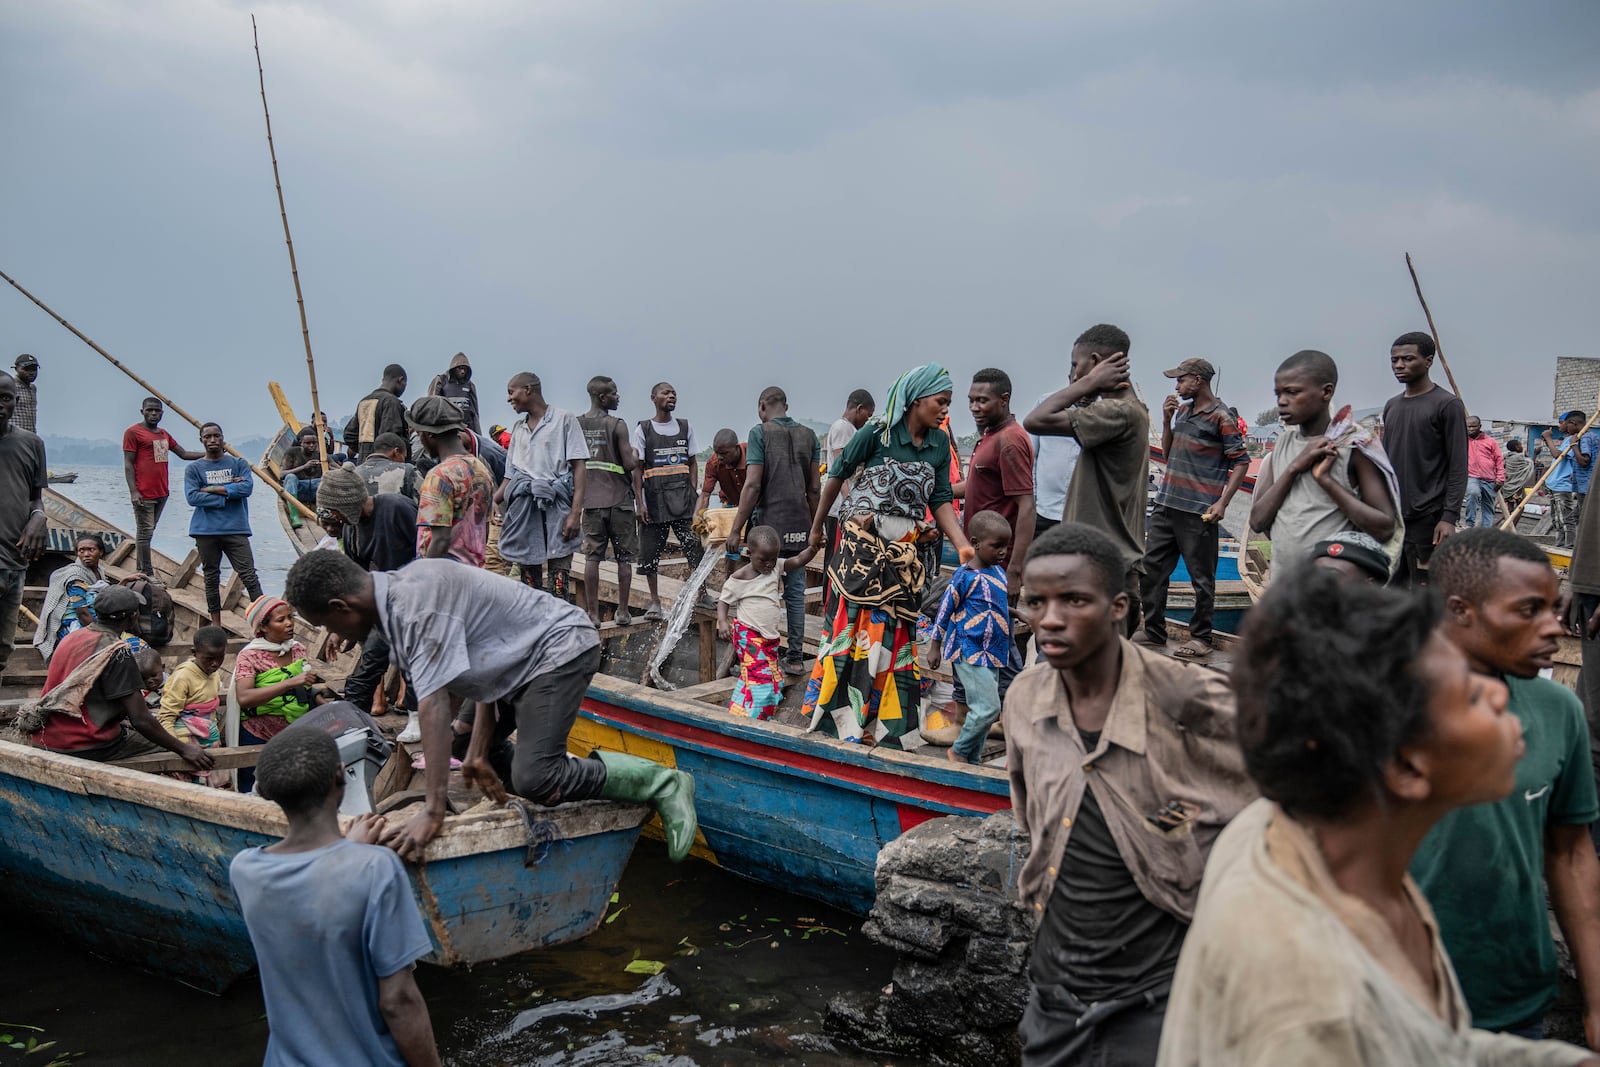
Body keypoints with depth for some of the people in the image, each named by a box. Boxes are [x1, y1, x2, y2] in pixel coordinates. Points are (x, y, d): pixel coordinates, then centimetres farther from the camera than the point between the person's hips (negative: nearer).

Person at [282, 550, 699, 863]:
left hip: (560, 648, -11)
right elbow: (480, 674, 5)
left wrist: (433, 810, -31)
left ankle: (662, 785, -9)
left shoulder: (415, 601, -26)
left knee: (532, 779, -21)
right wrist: (478, 752, 3)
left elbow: (435, 704, -31)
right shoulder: (396, 596, 5)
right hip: (520, 660, 11)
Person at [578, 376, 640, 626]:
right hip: (619, 500, -4)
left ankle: (592, 613, 6)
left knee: (592, 556, 5)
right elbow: (629, 465, -13)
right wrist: (635, 455, 6)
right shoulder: (617, 425, -9)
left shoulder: (577, 425, 5)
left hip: (591, 500, 4)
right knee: (624, 557, 6)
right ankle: (622, 611, 9)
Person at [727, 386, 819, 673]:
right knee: (796, 591, 10)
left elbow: (753, 485, -12)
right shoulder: (809, 435, 9)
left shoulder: (760, 433, -5)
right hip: (799, 528, 5)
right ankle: (795, 657, 14)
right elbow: (814, 488, 9)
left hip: (769, 525, -5)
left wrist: (736, 529, -8)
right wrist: (814, 527, 18)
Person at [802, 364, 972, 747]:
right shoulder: (878, 433, -9)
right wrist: (816, 528, 6)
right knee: (854, 623, -7)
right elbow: (838, 475, 0)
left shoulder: (939, 444, 5)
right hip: (862, 542, -5)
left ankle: (888, 723, 18)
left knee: (897, 630, 7)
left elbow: (941, 500, 5)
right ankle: (841, 715, 3)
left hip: (905, 548, 5)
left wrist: (963, 546, -9)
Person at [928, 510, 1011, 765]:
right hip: (968, 652, -8)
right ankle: (959, 751, 5)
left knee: (984, 711, 12)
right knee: (988, 707, -14)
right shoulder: (965, 576, -15)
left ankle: (972, 760, 23)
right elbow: (945, 611, -9)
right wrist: (935, 648, -5)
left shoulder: (999, 572, 7)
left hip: (992, 654, 8)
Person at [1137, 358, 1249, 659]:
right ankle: (1153, 631, 19)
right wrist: (1167, 420, 8)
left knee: (1201, 577, 0)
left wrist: (1222, 503, -16)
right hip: (1166, 505, 8)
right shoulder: (1182, 410, 15)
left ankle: (1200, 639, 9)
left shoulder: (1222, 416, -7)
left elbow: (1241, 462, -9)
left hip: (1198, 510, -8)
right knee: (1150, 568, 9)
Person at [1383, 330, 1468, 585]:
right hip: (1389, 517, 7)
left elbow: (1458, 468, -8)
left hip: (1427, 518, -7)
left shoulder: (1447, 405, -5)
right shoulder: (1391, 406, 16)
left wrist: (1449, 517, -16)